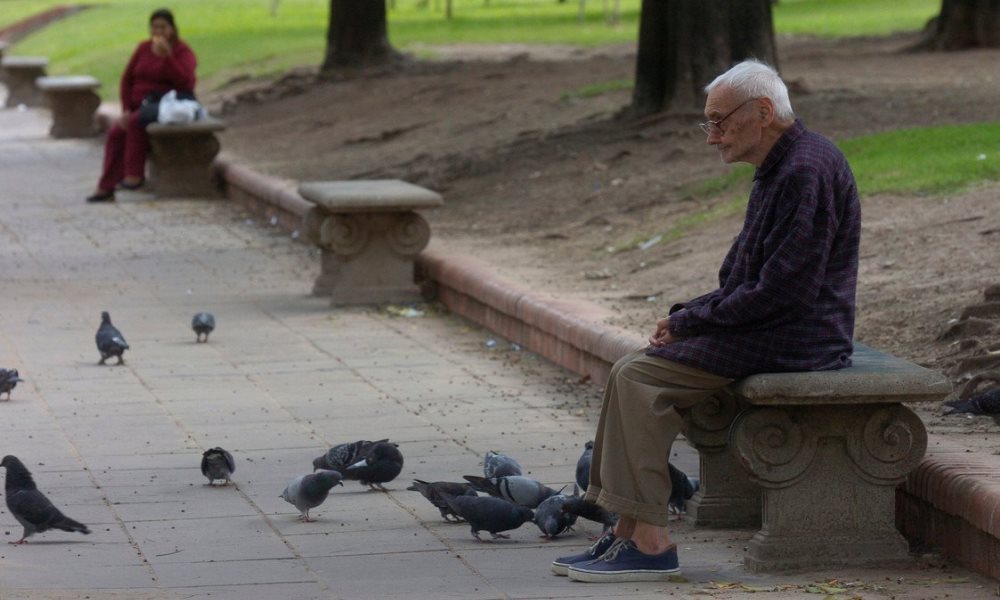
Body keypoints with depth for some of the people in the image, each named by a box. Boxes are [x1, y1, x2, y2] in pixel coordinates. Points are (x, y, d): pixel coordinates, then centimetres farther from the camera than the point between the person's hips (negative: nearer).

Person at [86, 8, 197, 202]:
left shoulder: (183, 52, -7)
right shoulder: (144, 48, 9)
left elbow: (184, 83, -23)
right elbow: (127, 79, 11)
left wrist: (167, 57, -31)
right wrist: (126, 110, -1)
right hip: (141, 107, 6)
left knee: (136, 122, -33)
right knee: (116, 133, -19)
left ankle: (134, 174, -24)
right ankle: (106, 188, -21)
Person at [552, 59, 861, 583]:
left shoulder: (807, 171, -17)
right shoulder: (778, 169, 17)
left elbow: (782, 290, -22)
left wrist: (691, 319, -13)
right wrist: (686, 315, 5)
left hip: (793, 341, -11)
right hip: (766, 329, 11)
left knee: (640, 378, -18)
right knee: (633, 371, 3)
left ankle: (650, 542, -17)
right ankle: (629, 533, 0)